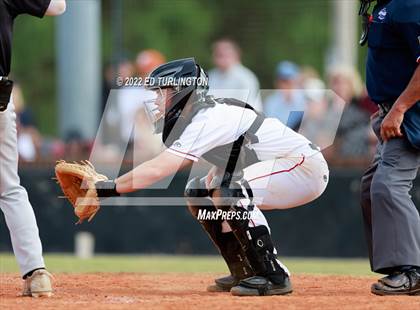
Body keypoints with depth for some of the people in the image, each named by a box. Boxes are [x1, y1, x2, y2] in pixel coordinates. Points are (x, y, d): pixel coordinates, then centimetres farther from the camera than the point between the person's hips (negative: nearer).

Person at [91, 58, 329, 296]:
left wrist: (108, 189, -25)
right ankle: (245, 272, 11)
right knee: (199, 191, 9)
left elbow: (157, 170, -28)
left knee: (227, 189, -30)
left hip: (307, 167, -10)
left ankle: (274, 276, -25)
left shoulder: (209, 120, -22)